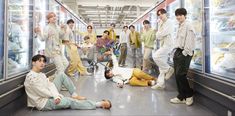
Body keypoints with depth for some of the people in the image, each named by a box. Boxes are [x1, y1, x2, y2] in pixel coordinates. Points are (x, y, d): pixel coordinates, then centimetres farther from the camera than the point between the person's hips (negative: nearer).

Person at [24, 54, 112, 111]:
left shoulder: (41, 74, 7)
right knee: (70, 101, -24)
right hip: (43, 102, -9)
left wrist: (56, 96, -22)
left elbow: (50, 85, -3)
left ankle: (75, 95, 0)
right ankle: (100, 104, -18)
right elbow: (43, 92, -24)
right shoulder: (31, 77, -22)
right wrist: (58, 96, -14)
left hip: (49, 95, 9)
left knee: (61, 75, 3)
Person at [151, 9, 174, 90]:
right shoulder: (160, 23, 17)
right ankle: (160, 83, 11)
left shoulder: (169, 23, -8)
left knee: (155, 56, -24)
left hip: (168, 44, -8)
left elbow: (163, 33, -19)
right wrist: (159, 37, -7)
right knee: (162, 66, 7)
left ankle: (169, 69, -7)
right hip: (162, 45, 8)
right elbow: (157, 35, 14)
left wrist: (158, 35, -1)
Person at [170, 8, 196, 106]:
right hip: (178, 52, 9)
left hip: (184, 53, -9)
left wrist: (185, 53, -17)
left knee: (180, 75, -11)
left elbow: (189, 41, -15)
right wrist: (176, 52, 14)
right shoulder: (179, 27, 18)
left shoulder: (188, 26, -9)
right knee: (177, 75, 7)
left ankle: (189, 95, 7)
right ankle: (181, 97, 15)